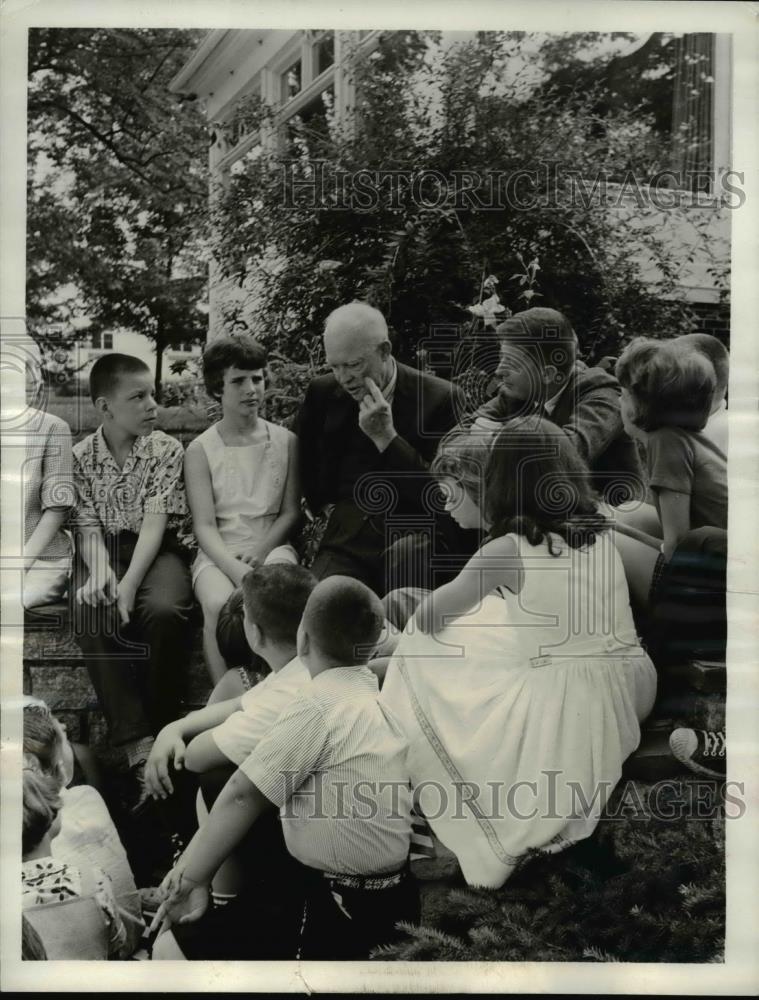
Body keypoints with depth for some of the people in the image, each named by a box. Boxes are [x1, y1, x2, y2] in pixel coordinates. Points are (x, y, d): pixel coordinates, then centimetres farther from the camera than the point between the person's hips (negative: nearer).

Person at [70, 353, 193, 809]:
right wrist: (100, 572, -25)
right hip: (105, 551, 1)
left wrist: (130, 582, -26)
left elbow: (156, 520, -12)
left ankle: (161, 729, -16)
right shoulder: (81, 456, 2)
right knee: (91, 614, -31)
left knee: (165, 610, -34)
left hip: (156, 549, -1)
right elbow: (89, 527, -3)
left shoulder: (167, 449, -4)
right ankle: (138, 744, -29)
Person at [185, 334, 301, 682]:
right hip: (219, 554, -1)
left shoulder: (286, 441, 8)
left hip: (271, 546, 1)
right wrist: (236, 568, -21)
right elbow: (204, 526, -4)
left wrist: (259, 552, -11)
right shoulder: (200, 450, 2)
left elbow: (291, 512, 7)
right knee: (219, 604, -33)